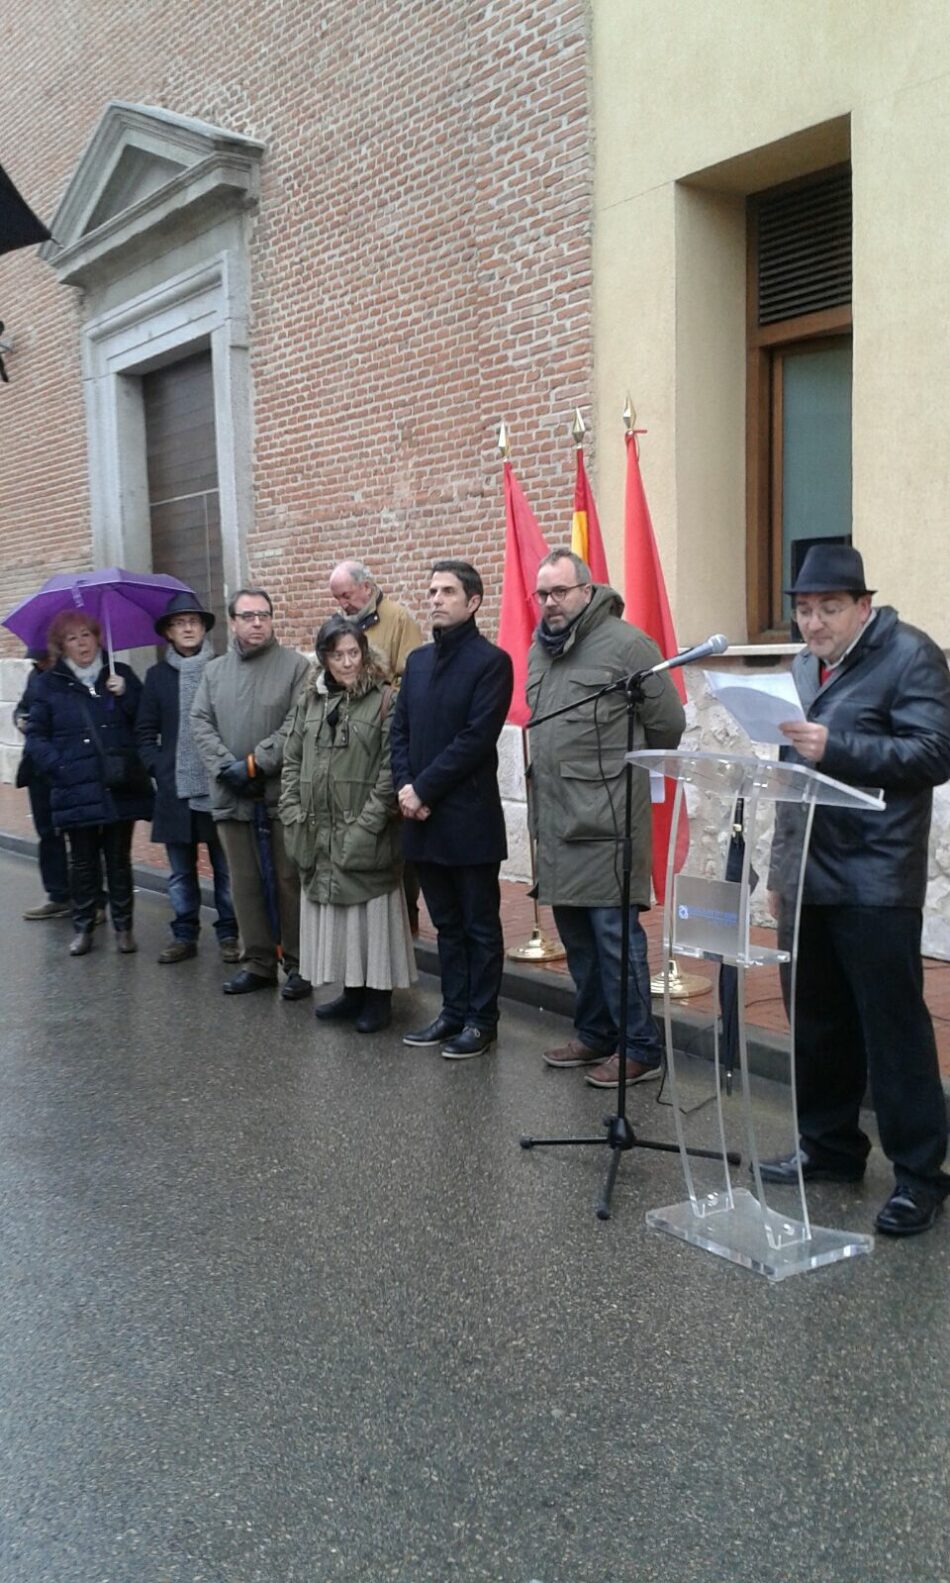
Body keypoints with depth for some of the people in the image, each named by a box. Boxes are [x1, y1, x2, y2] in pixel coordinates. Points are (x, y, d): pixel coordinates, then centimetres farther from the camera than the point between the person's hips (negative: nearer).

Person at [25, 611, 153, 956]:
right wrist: (56, 767, -9)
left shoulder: (120, 675, 5)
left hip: (120, 789, 0)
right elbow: (36, 734, 3)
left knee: (119, 861, 8)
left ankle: (123, 927, 17)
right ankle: (82, 928, 19)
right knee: (83, 863, 9)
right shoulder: (50, 684, 3)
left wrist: (127, 694, -13)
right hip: (77, 793, 0)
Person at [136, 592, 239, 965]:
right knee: (180, 871, 10)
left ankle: (229, 934, 16)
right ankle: (184, 935, 21)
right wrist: (158, 767, 0)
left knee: (226, 868, 5)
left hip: (218, 789, -3)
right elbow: (145, 732, 11)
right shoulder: (157, 675, 9)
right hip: (175, 790, 3)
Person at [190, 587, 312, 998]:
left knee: (289, 881, 1)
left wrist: (256, 762, -14)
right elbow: (200, 723, 5)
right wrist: (227, 768, -10)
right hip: (232, 796, 4)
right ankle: (257, 963, 20)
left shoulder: (295, 665, -1)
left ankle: (298, 964, 11)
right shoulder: (214, 671, 13)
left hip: (283, 794, -4)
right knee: (245, 883, 9)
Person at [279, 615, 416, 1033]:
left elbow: (392, 768, -11)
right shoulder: (310, 701, 11)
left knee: (371, 914, 2)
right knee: (333, 914, 12)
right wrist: (293, 812, 3)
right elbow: (292, 760, 13)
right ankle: (352, 992, 26)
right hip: (318, 835, 6)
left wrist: (368, 823, -16)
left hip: (365, 837, -5)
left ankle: (378, 997, 15)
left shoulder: (385, 700, -6)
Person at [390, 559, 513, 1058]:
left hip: (469, 818, -6)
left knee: (479, 924, 5)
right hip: (422, 816, 7)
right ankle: (454, 1011, 24)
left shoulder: (491, 661, -8)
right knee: (447, 923, 15)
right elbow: (399, 730, 11)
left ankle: (481, 1019, 14)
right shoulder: (417, 660, 13)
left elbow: (476, 739, -15)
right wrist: (404, 786, -5)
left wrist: (423, 789, -15)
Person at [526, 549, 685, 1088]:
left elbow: (670, 724, -6)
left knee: (615, 932, -4)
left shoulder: (625, 643, -10)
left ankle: (639, 1049, 6)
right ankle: (595, 1035, 29)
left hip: (606, 819, -8)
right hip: (555, 818, 8)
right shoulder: (541, 649, 14)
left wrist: (622, 763, 6)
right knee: (577, 935, 16)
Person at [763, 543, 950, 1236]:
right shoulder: (806, 666, 18)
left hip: (875, 884, -7)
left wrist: (835, 748, -24)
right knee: (817, 1023, 14)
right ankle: (829, 1146, 28)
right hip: (809, 879, 8)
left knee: (894, 1029, -3)